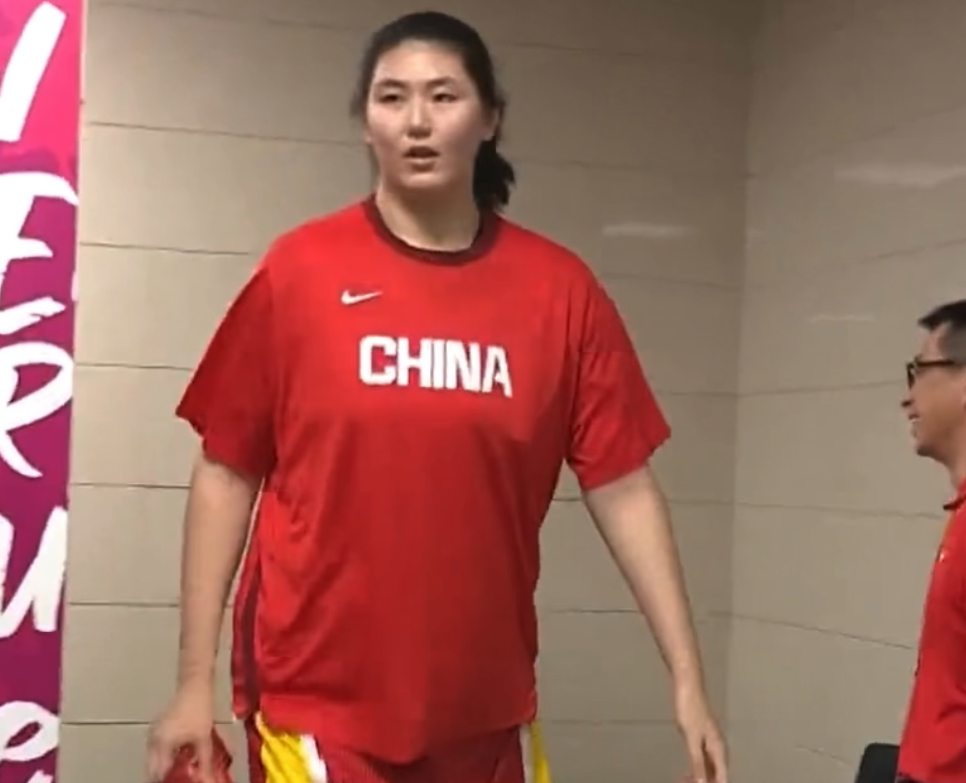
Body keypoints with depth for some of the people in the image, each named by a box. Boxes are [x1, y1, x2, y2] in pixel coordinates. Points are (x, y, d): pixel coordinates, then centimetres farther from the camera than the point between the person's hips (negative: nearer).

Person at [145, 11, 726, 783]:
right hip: (316, 700, -2)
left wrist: (688, 679, -3)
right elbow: (227, 474, 0)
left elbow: (623, 487, 1)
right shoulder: (299, 269, -5)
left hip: (489, 710, 3)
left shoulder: (561, 290, -1)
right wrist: (195, 680, -1)